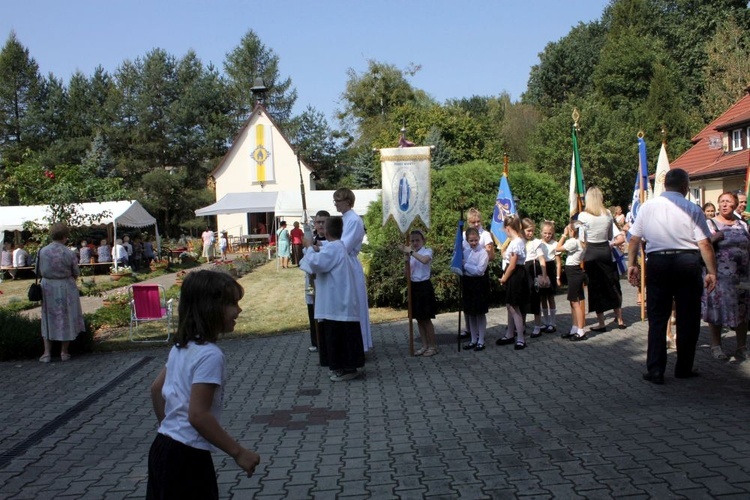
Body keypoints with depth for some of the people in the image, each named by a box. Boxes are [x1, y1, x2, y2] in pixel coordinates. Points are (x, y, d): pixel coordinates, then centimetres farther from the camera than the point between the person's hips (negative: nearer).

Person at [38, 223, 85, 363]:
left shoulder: (42, 251, -7)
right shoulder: (69, 253, -14)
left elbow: (38, 272, 2)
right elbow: (76, 273, -5)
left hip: (47, 288, 2)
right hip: (66, 288, -2)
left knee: (48, 319, 13)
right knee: (66, 319, 11)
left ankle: (47, 352, 10)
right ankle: (64, 352, 17)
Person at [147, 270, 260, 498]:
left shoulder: (182, 346, 5)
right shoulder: (210, 355, -21)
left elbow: (156, 388, 16)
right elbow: (198, 415, -25)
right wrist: (238, 452, -20)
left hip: (164, 447, 9)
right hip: (187, 457, -9)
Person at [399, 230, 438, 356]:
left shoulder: (427, 251, -6)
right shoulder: (411, 255, 9)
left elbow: (425, 260, -33)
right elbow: (408, 276, 1)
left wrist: (411, 252, -28)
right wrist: (407, 258, -9)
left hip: (424, 286, -6)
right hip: (414, 287, 6)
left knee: (426, 318, -3)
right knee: (419, 319, 10)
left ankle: (433, 346, 7)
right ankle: (424, 345, 18)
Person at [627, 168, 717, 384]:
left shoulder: (647, 206, 4)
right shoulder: (692, 209, -4)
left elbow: (634, 239, 6)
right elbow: (705, 244, -8)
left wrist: (631, 264, 16)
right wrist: (712, 272, -1)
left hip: (656, 263, 2)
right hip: (687, 263, -2)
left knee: (657, 318, 7)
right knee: (688, 318, 11)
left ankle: (655, 371, 6)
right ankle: (683, 369, 19)